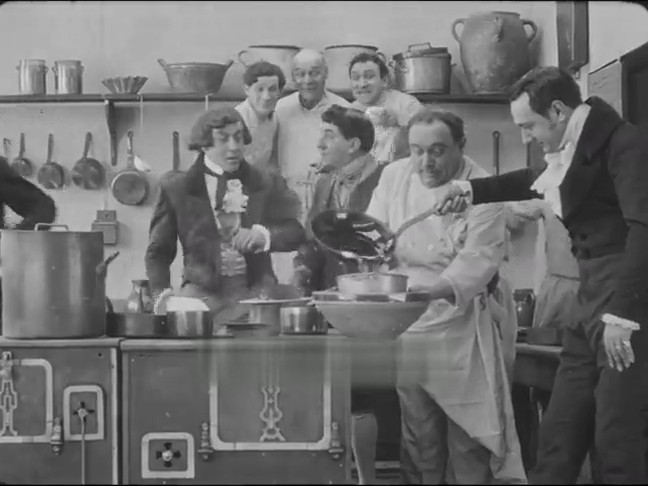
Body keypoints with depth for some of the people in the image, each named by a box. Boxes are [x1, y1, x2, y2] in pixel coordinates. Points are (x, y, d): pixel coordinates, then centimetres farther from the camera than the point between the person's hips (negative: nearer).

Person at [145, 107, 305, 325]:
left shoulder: (267, 184, 10)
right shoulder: (175, 190, 6)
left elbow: (296, 231, 4)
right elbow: (158, 253, 8)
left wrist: (263, 235, -17)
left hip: (255, 291, 1)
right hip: (202, 293, -1)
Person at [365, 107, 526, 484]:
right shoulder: (394, 176, 4)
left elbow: (479, 258, -17)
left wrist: (436, 291, -32)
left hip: (460, 322, -3)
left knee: (469, 424, -2)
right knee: (417, 428, 7)